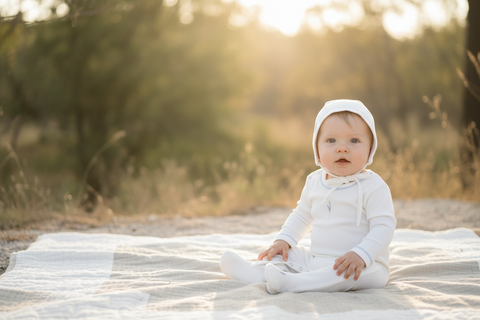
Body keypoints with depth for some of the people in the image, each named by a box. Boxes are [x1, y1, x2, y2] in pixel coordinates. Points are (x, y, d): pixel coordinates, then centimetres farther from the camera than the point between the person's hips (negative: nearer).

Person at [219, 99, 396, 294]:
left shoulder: (374, 187, -11)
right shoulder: (314, 182, 9)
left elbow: (383, 227, -19)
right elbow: (302, 216, 22)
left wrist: (360, 255, -33)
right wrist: (283, 240, 6)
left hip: (364, 265, -7)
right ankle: (256, 272, -24)